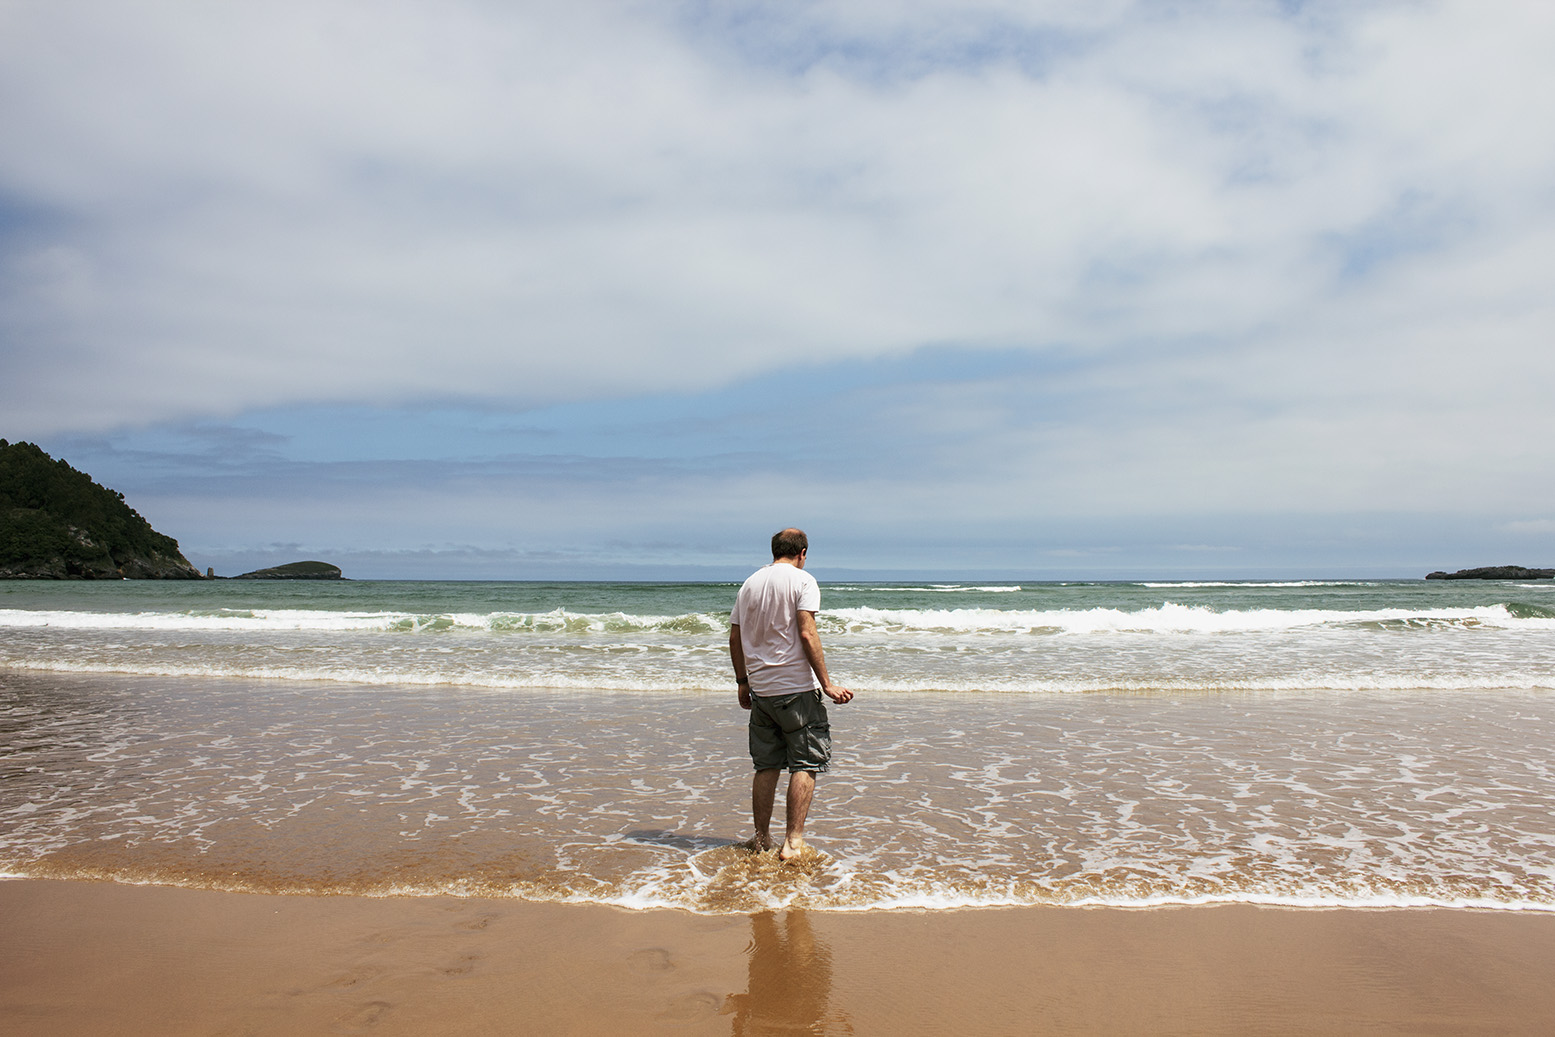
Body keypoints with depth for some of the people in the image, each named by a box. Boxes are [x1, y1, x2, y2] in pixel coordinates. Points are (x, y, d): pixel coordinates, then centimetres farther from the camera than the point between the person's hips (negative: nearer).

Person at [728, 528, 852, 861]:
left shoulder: (749, 583, 11)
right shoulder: (802, 580, -7)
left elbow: (735, 638, 13)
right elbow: (807, 635, -16)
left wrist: (742, 682, 23)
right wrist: (827, 684, -13)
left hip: (760, 690, 6)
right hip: (796, 689, -6)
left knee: (766, 766, 14)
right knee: (806, 764, 2)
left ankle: (762, 839, 20)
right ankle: (793, 842, -2)